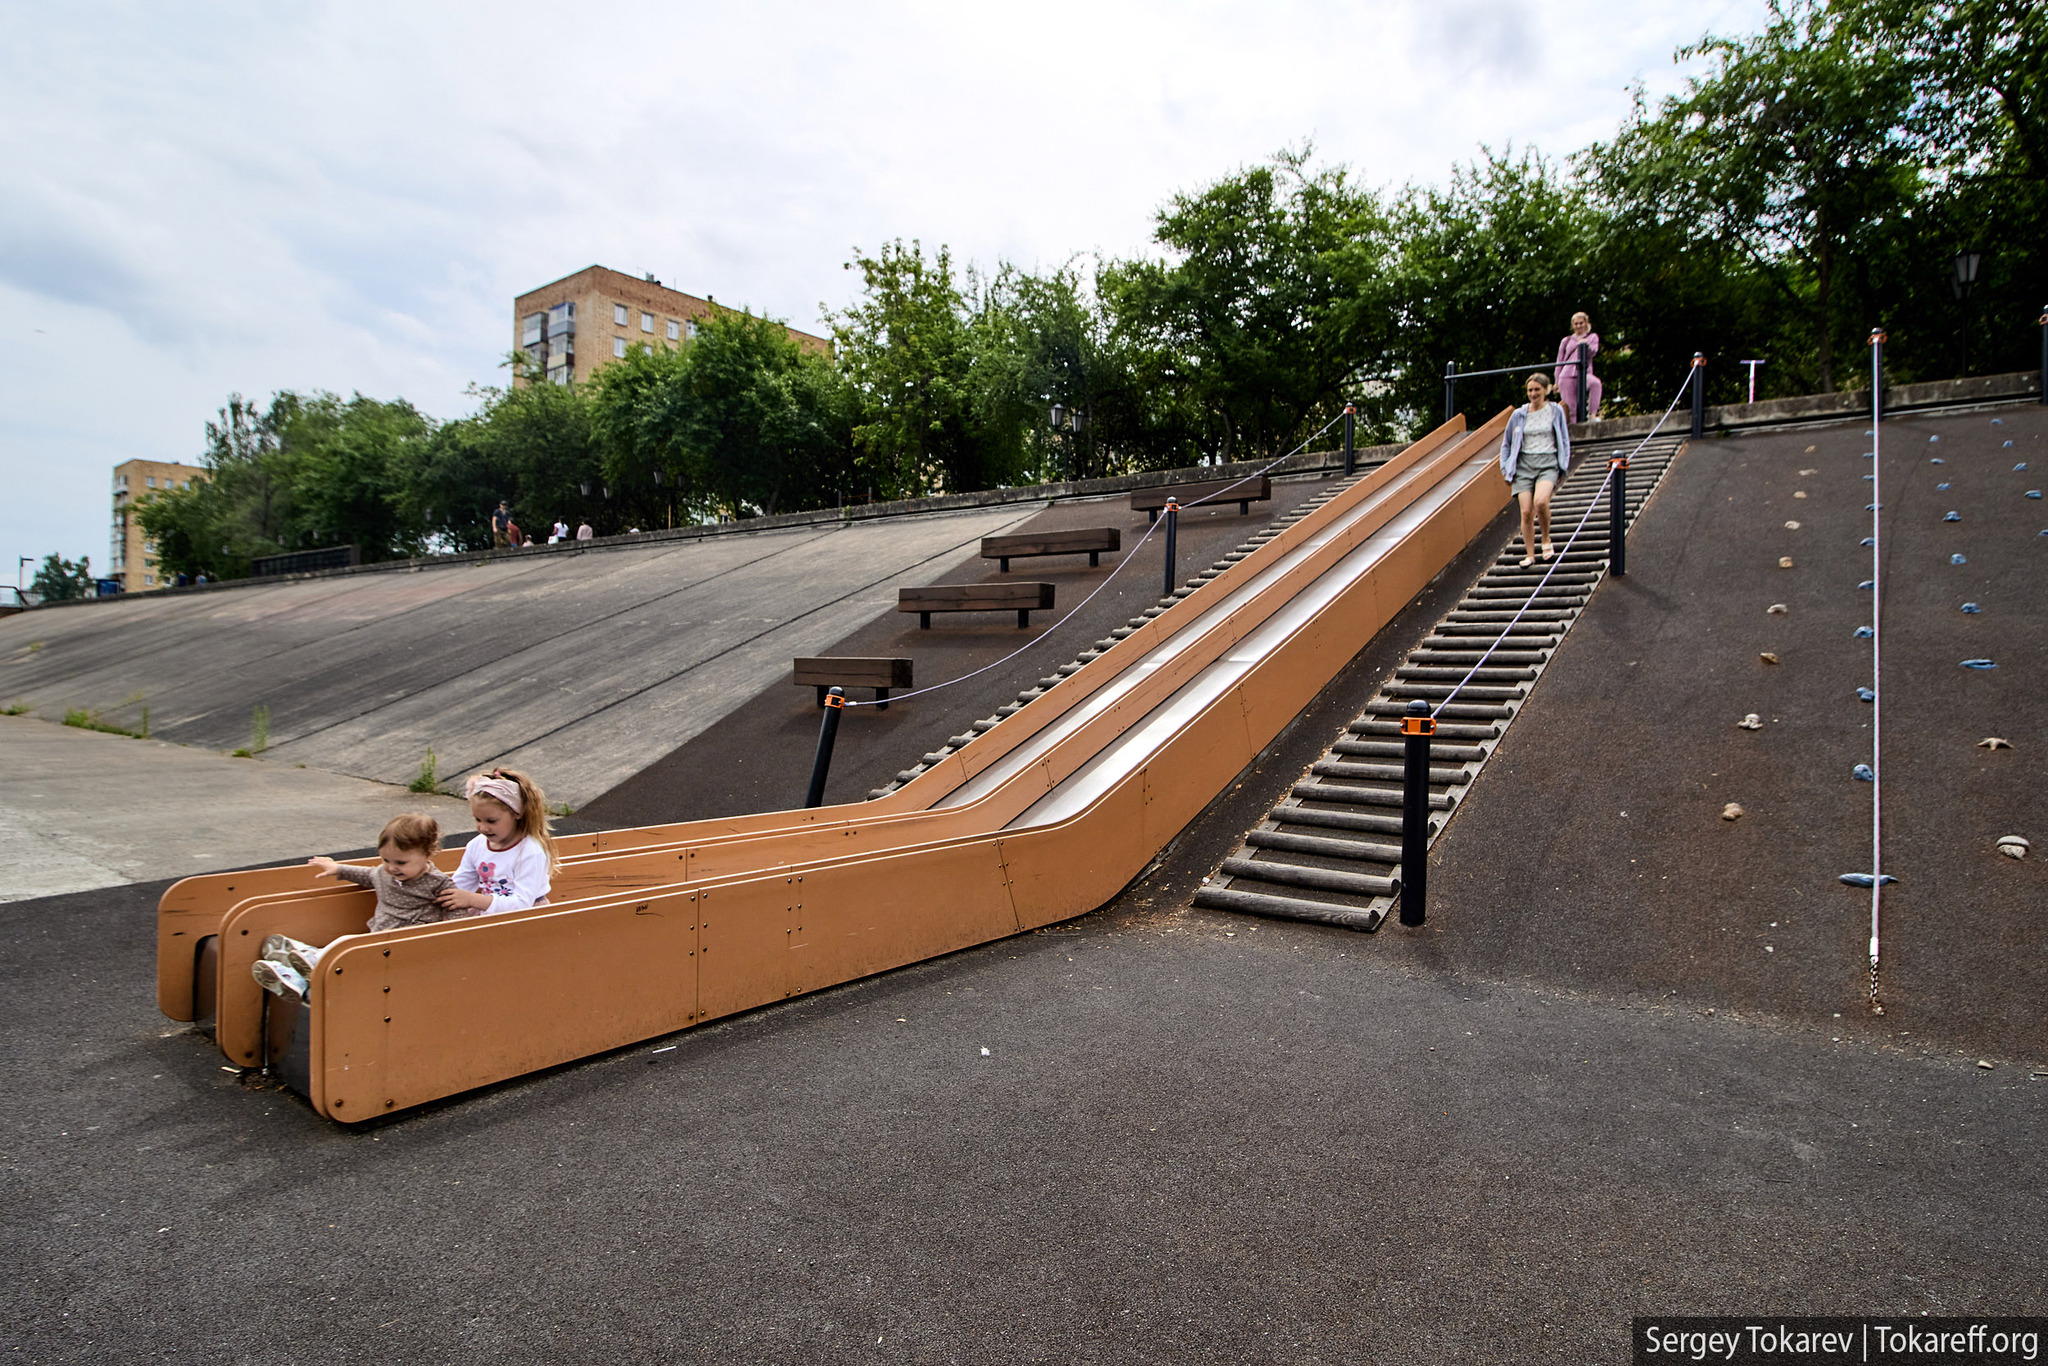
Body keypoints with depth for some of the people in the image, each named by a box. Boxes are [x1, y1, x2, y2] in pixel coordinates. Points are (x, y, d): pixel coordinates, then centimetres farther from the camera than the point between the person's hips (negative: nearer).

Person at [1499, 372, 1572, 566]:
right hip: (1524, 464, 2)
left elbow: (1564, 440, 12)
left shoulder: (1556, 411, 7)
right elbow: (1506, 443, 17)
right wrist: (1507, 470, 9)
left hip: (1548, 463, -2)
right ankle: (1529, 554, 4)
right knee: (1526, 511, -7)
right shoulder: (1519, 414, 8)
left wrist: (1563, 466, 5)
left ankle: (1546, 539, -4)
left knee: (1540, 501, -28)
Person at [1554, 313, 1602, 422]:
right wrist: (1557, 381, 16)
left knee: (1595, 382, -36)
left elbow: (1593, 352, 0)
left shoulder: (1592, 337, 19)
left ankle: (1592, 415, -38)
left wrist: (1586, 345, -22)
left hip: (1584, 373, -2)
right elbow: (1559, 362, 23)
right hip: (1567, 375, 2)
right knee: (1570, 407, -9)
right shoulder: (1566, 341, 22)